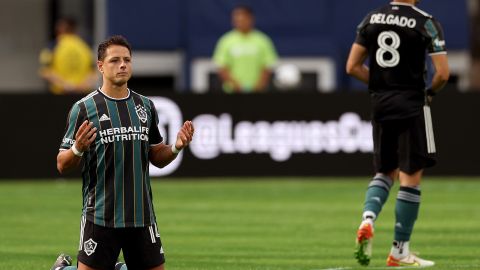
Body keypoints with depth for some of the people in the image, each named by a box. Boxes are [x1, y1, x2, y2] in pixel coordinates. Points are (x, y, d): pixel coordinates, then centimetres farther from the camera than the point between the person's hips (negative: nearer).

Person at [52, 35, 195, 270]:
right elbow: (62, 165, -4)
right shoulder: (84, 108, -5)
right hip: (100, 216, -4)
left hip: (142, 215, 4)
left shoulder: (146, 107, 9)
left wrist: (176, 147, -3)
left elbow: (157, 158, 17)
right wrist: (78, 148, -24)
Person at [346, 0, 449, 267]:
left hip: (380, 105, 5)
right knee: (411, 177, 2)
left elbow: (353, 67, 7)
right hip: (412, 105, -5)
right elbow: (442, 73, -13)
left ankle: (368, 218, -6)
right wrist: (430, 92, 7)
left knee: (386, 172, 21)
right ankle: (400, 250, 4)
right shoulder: (426, 23, -9)